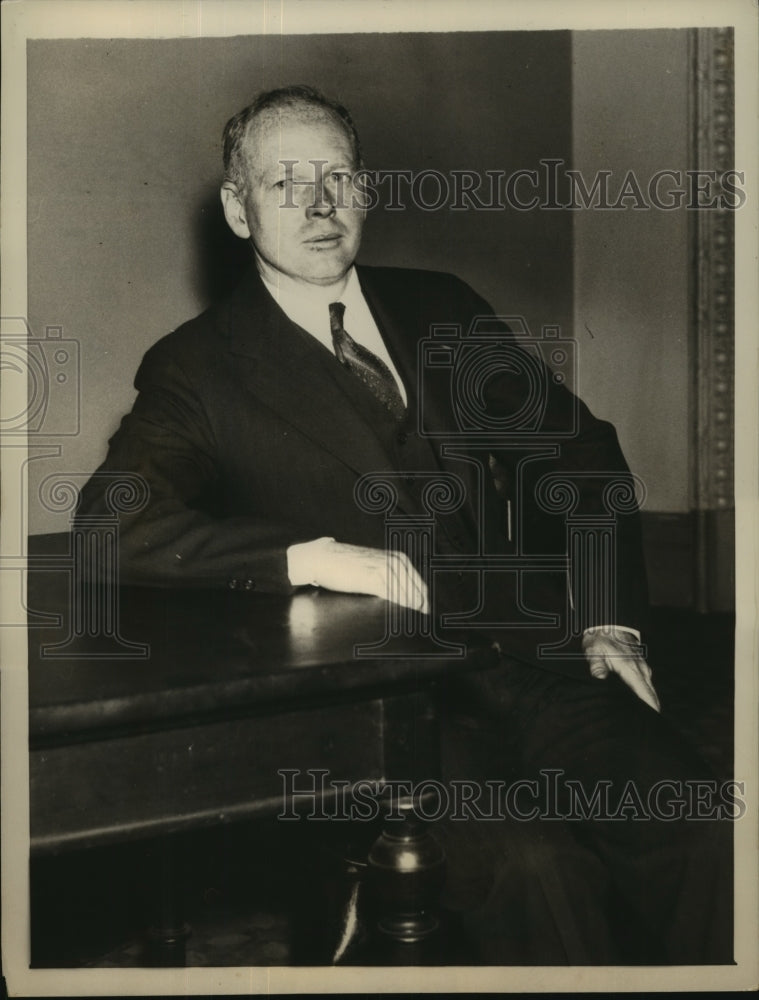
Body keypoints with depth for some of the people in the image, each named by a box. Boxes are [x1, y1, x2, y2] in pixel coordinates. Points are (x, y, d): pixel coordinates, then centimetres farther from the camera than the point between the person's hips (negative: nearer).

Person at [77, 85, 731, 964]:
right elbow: (113, 520, -13)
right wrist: (314, 556, -21)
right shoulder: (200, 369, 3)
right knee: (536, 865, -29)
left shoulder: (441, 311, 17)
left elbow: (581, 448, 19)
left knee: (685, 822, -20)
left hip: (530, 657, 4)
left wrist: (610, 619, 6)